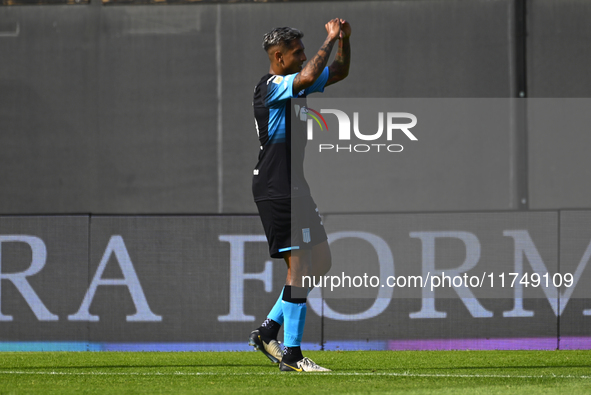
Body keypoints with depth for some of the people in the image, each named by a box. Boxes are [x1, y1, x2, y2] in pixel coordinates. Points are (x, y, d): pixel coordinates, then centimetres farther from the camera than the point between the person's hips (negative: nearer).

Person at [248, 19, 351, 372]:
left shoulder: (293, 85, 15)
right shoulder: (270, 87, -14)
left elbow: (339, 72, 24)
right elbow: (308, 77, -33)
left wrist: (345, 40, 7)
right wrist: (331, 39, -21)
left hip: (295, 187, 10)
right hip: (276, 189, -10)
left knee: (321, 263, 11)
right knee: (300, 266, -11)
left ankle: (268, 331, 16)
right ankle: (292, 355, -8)